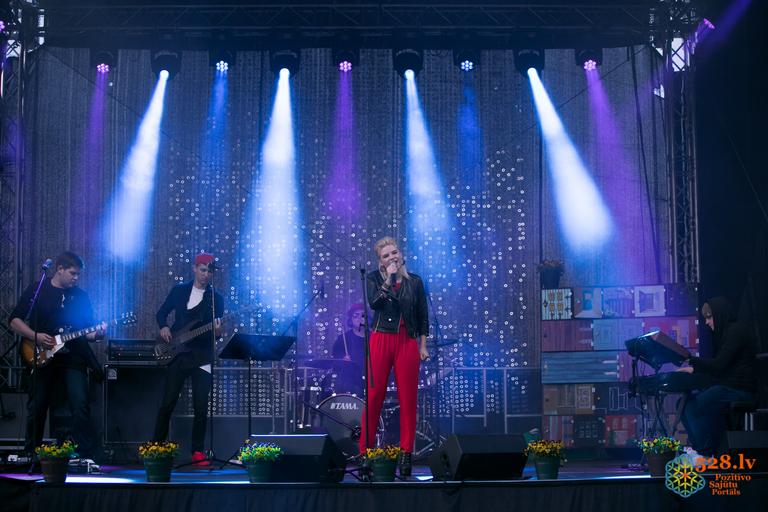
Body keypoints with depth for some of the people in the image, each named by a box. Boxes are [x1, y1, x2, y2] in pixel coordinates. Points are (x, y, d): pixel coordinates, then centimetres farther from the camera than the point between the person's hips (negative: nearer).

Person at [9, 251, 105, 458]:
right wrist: (35, 336, -12)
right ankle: (30, 455, 22)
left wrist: (96, 334, -9)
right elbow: (15, 320, 1)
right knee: (37, 408, 6)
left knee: (81, 406, -12)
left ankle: (85, 456, -10)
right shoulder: (36, 290, 3)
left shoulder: (81, 296, 11)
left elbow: (86, 331, 13)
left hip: (73, 358, 1)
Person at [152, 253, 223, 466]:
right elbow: (162, 313, 17)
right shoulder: (179, 290, 8)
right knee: (167, 403, -1)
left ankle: (197, 452, 5)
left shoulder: (216, 298, 4)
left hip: (202, 358, -1)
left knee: (201, 407, -5)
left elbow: (216, 328, 1)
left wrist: (216, 331, -22)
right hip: (177, 354, 1)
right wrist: (163, 327, -2)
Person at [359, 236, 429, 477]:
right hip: (381, 340, -1)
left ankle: (406, 452, 5)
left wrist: (423, 346, 6)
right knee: (374, 396, -4)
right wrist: (389, 278, -15)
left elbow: (423, 315, 10)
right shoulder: (374, 278, 4)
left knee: (408, 398, 0)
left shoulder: (415, 282, 8)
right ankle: (365, 448, 2)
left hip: (407, 342, 1)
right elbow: (373, 302, -14)